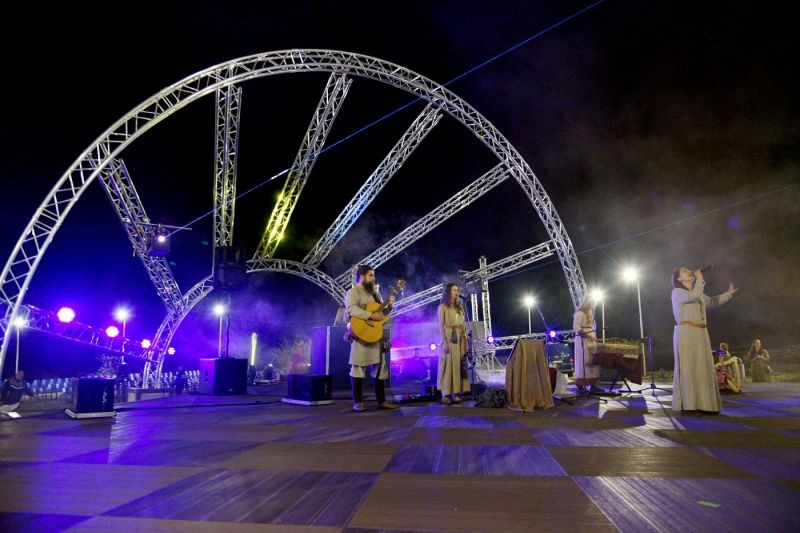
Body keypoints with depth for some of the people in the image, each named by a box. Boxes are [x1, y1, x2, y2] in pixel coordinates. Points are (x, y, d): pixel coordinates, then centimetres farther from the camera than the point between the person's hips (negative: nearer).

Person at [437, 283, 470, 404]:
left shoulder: (460, 307, 16)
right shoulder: (443, 307, -1)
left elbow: (464, 325, 14)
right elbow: (441, 326, -8)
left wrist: (465, 340, 6)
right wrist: (445, 341, -18)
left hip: (460, 338, 6)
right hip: (449, 338, -6)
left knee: (458, 365, 3)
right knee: (447, 365, -6)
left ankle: (456, 393, 7)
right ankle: (445, 394, -3)